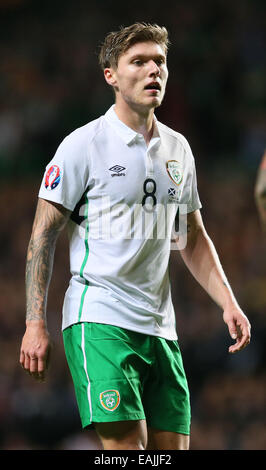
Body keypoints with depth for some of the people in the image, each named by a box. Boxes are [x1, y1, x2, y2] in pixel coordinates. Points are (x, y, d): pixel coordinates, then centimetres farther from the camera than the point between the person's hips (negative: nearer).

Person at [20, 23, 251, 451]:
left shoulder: (178, 148, 13)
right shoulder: (84, 144, -5)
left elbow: (193, 239, 22)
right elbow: (43, 236, -4)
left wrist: (228, 303, 10)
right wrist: (35, 323, -10)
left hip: (160, 327, 6)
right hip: (99, 319, -6)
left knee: (173, 445, 2)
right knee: (126, 446, -18)